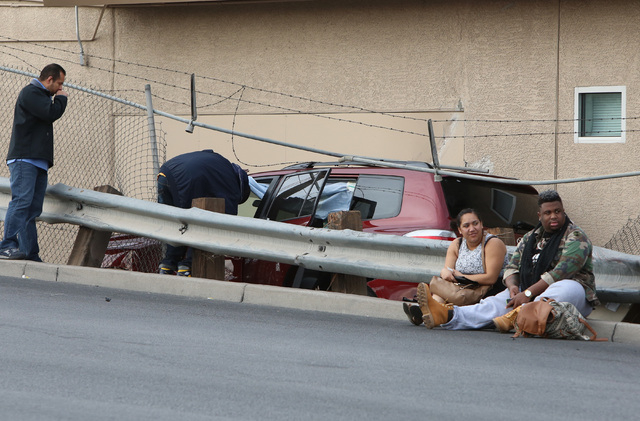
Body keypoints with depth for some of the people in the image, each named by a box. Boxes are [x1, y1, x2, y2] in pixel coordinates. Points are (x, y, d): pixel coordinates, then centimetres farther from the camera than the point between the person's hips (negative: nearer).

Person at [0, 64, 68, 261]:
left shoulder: (41, 96, 28)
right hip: (24, 158, -10)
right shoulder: (30, 92, -3)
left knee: (33, 209, 2)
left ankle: (31, 255, -2)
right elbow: (51, 113, -14)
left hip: (39, 163, 10)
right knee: (21, 201, -20)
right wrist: (61, 99, 1)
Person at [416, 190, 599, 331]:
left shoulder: (575, 237, -5)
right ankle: (448, 316, -42)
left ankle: (518, 316, -60)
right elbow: (512, 267, 12)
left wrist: (528, 293, -25)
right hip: (532, 293, 5)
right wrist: (513, 286, -12)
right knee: (497, 302, -19)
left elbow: (560, 273, -18)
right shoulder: (530, 238, 17)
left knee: (569, 288, -40)